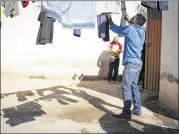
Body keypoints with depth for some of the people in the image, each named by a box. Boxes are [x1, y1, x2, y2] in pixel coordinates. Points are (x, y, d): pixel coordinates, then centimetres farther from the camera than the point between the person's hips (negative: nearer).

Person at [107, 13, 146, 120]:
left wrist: (110, 19, 18)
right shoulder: (141, 31, 10)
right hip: (138, 63, 9)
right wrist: (128, 21, 37)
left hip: (131, 63, -9)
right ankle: (137, 109, 24)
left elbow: (115, 28, 2)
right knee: (134, 86, 16)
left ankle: (126, 113, -11)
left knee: (126, 87, -9)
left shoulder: (130, 29, -11)